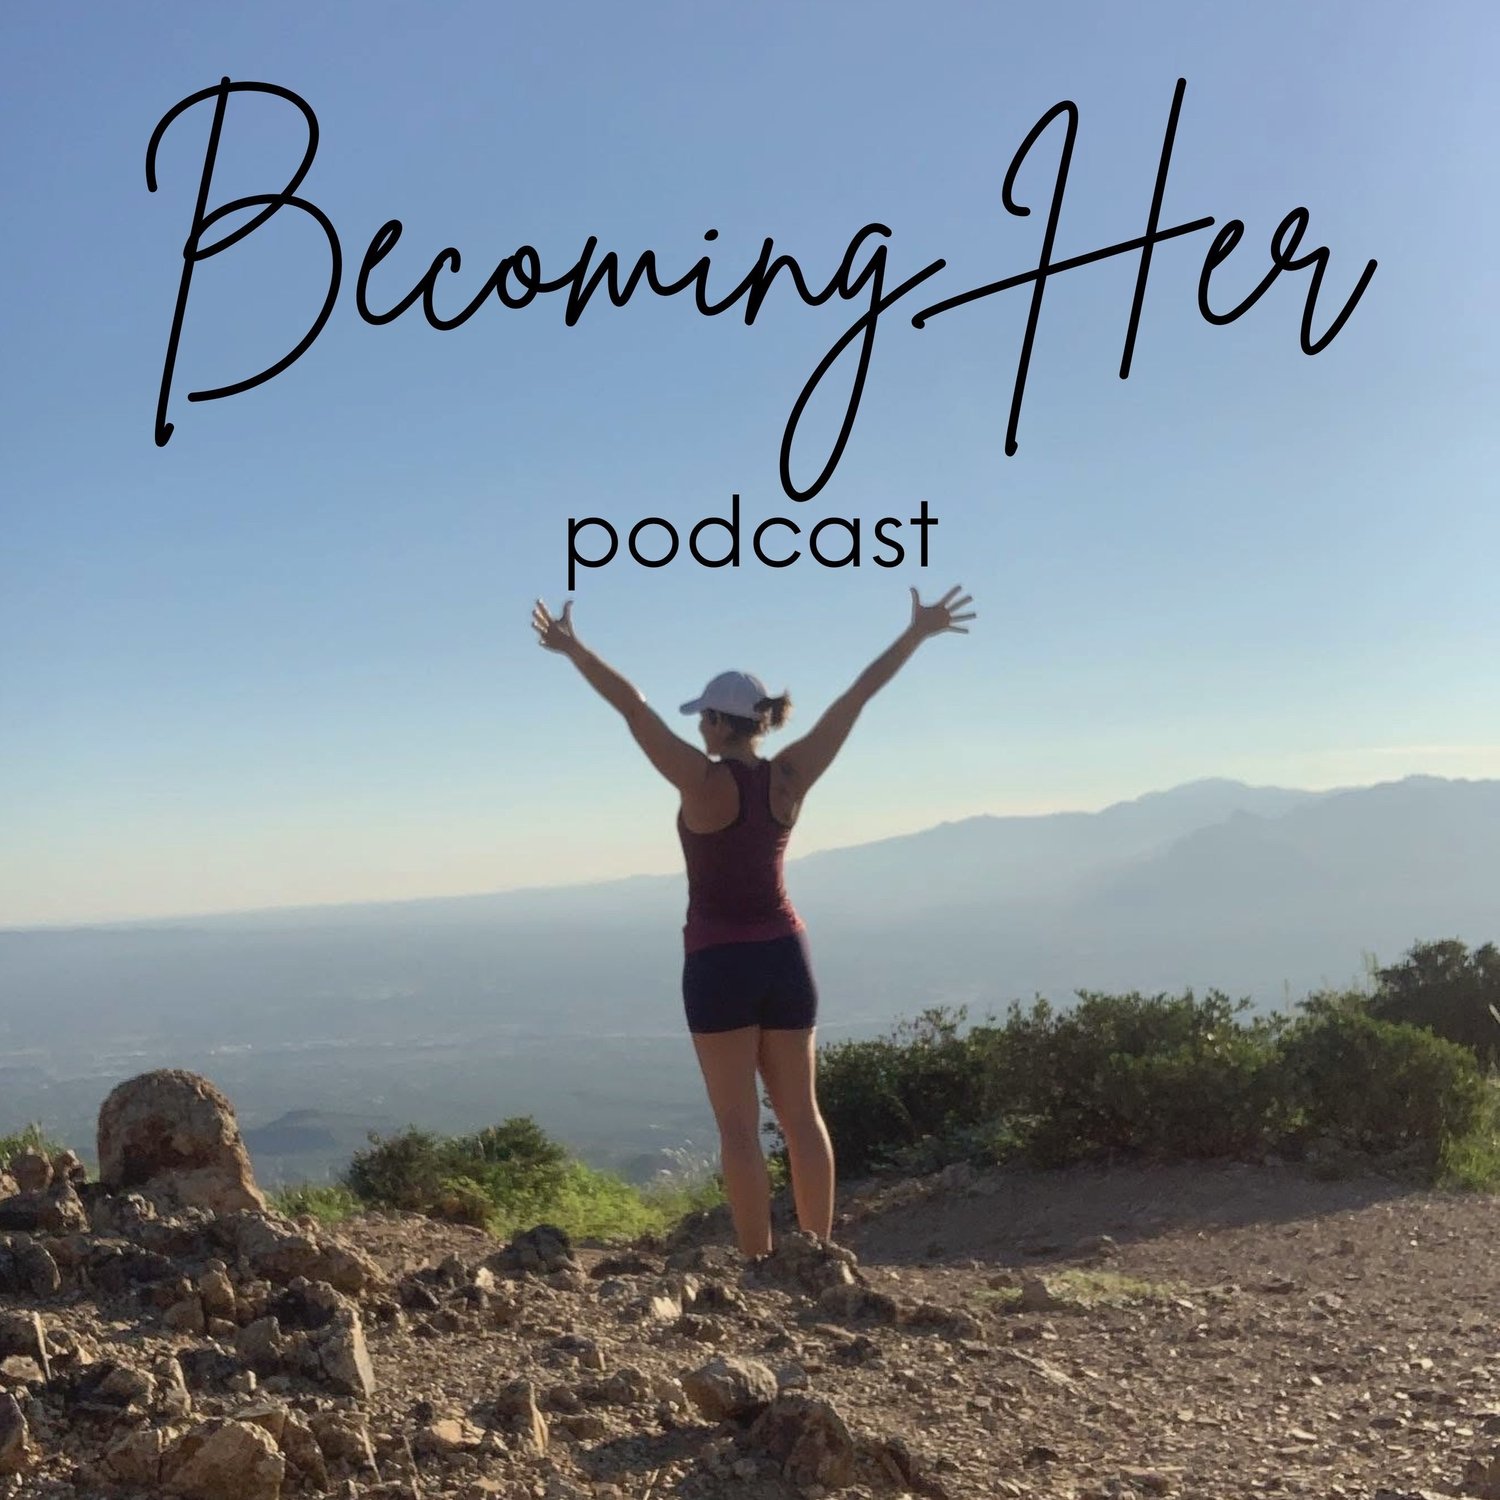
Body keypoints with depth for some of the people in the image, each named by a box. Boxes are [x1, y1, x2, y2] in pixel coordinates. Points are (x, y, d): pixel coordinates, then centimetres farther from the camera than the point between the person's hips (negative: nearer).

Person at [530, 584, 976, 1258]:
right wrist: (918, 631, 5)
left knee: (738, 1125, 0)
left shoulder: (706, 782, -15)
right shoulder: (791, 776, -3)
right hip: (784, 955, 5)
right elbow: (857, 696, 1)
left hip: (720, 964, -5)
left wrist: (574, 649, -15)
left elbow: (634, 708, -18)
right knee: (801, 1114, 11)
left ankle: (759, 1264, 0)